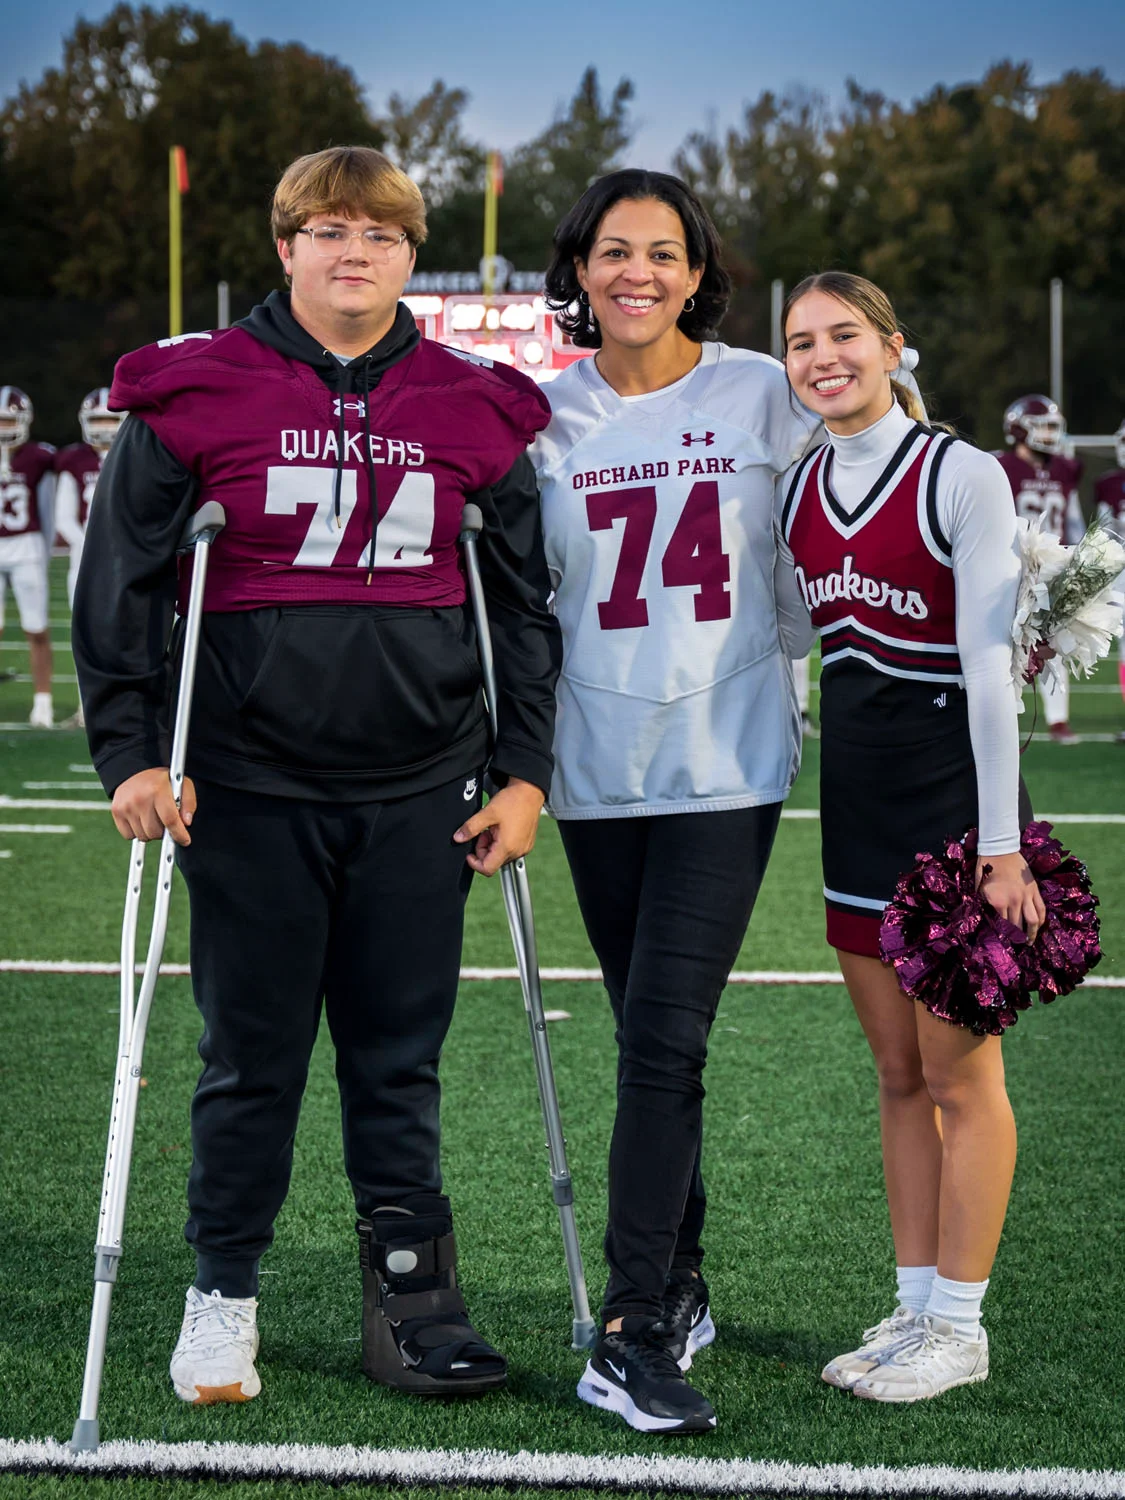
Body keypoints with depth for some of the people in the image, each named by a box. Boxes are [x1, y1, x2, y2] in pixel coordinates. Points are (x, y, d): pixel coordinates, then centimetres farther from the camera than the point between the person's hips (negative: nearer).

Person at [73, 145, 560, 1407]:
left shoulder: (473, 411, 8)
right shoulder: (195, 396, 0)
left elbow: (524, 601, 11)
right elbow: (119, 581, 0)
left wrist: (523, 771, 5)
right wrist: (130, 753, -7)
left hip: (419, 791, 2)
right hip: (252, 790, -2)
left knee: (401, 1057, 8)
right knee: (251, 1056, 6)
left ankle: (411, 1298, 19)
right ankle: (222, 1299, 22)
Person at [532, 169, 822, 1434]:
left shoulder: (765, 398, 0)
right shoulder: (544, 417, 5)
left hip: (726, 760, -2)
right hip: (599, 762, 3)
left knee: (664, 1035, -12)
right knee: (649, 1039, 11)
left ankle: (632, 1333, -9)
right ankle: (679, 1284, 27)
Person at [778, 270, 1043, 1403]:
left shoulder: (960, 477, -9)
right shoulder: (794, 491, 8)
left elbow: (988, 662, -13)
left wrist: (1001, 844, -15)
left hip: (951, 787, -6)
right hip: (856, 794, 6)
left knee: (960, 1073, 0)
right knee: (896, 1075, 12)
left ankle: (958, 1325, 9)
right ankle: (914, 1306, 20)